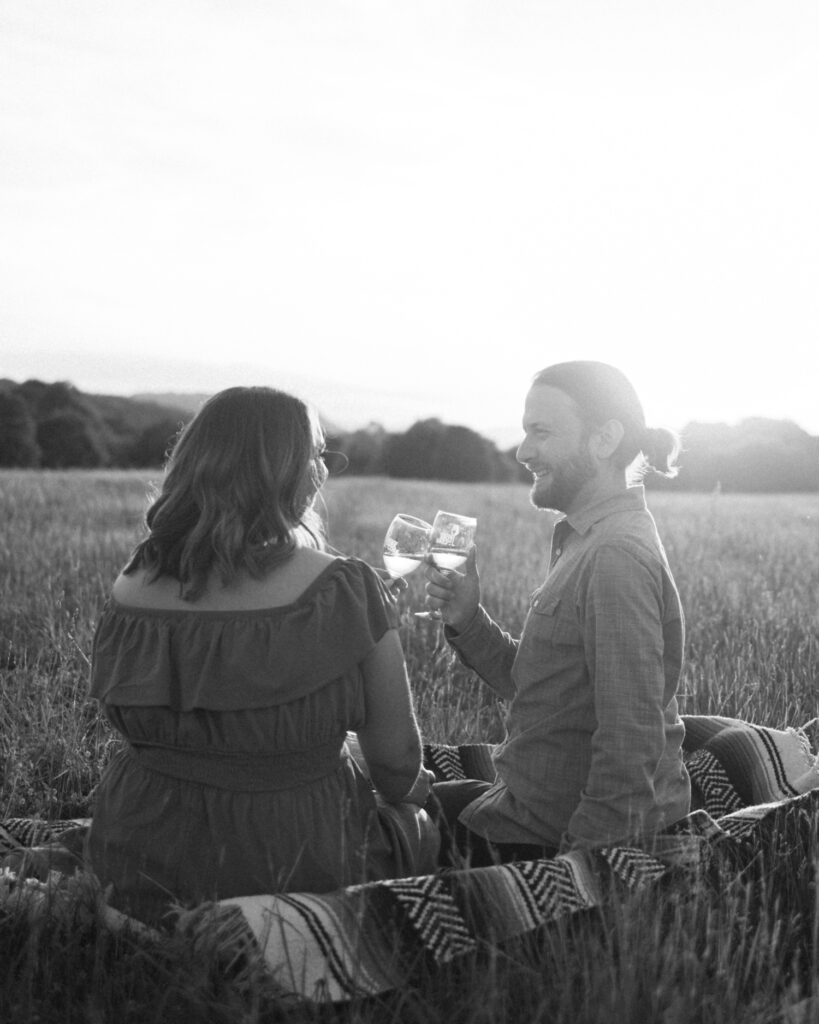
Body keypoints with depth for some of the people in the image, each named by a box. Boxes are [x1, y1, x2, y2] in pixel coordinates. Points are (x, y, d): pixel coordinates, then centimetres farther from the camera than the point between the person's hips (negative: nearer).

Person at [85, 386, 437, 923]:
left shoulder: (129, 591, -7)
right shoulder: (346, 591, -20)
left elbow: (150, 734, 6)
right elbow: (397, 758, -10)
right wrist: (401, 794, 14)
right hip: (295, 863, -5)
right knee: (418, 825, 26)